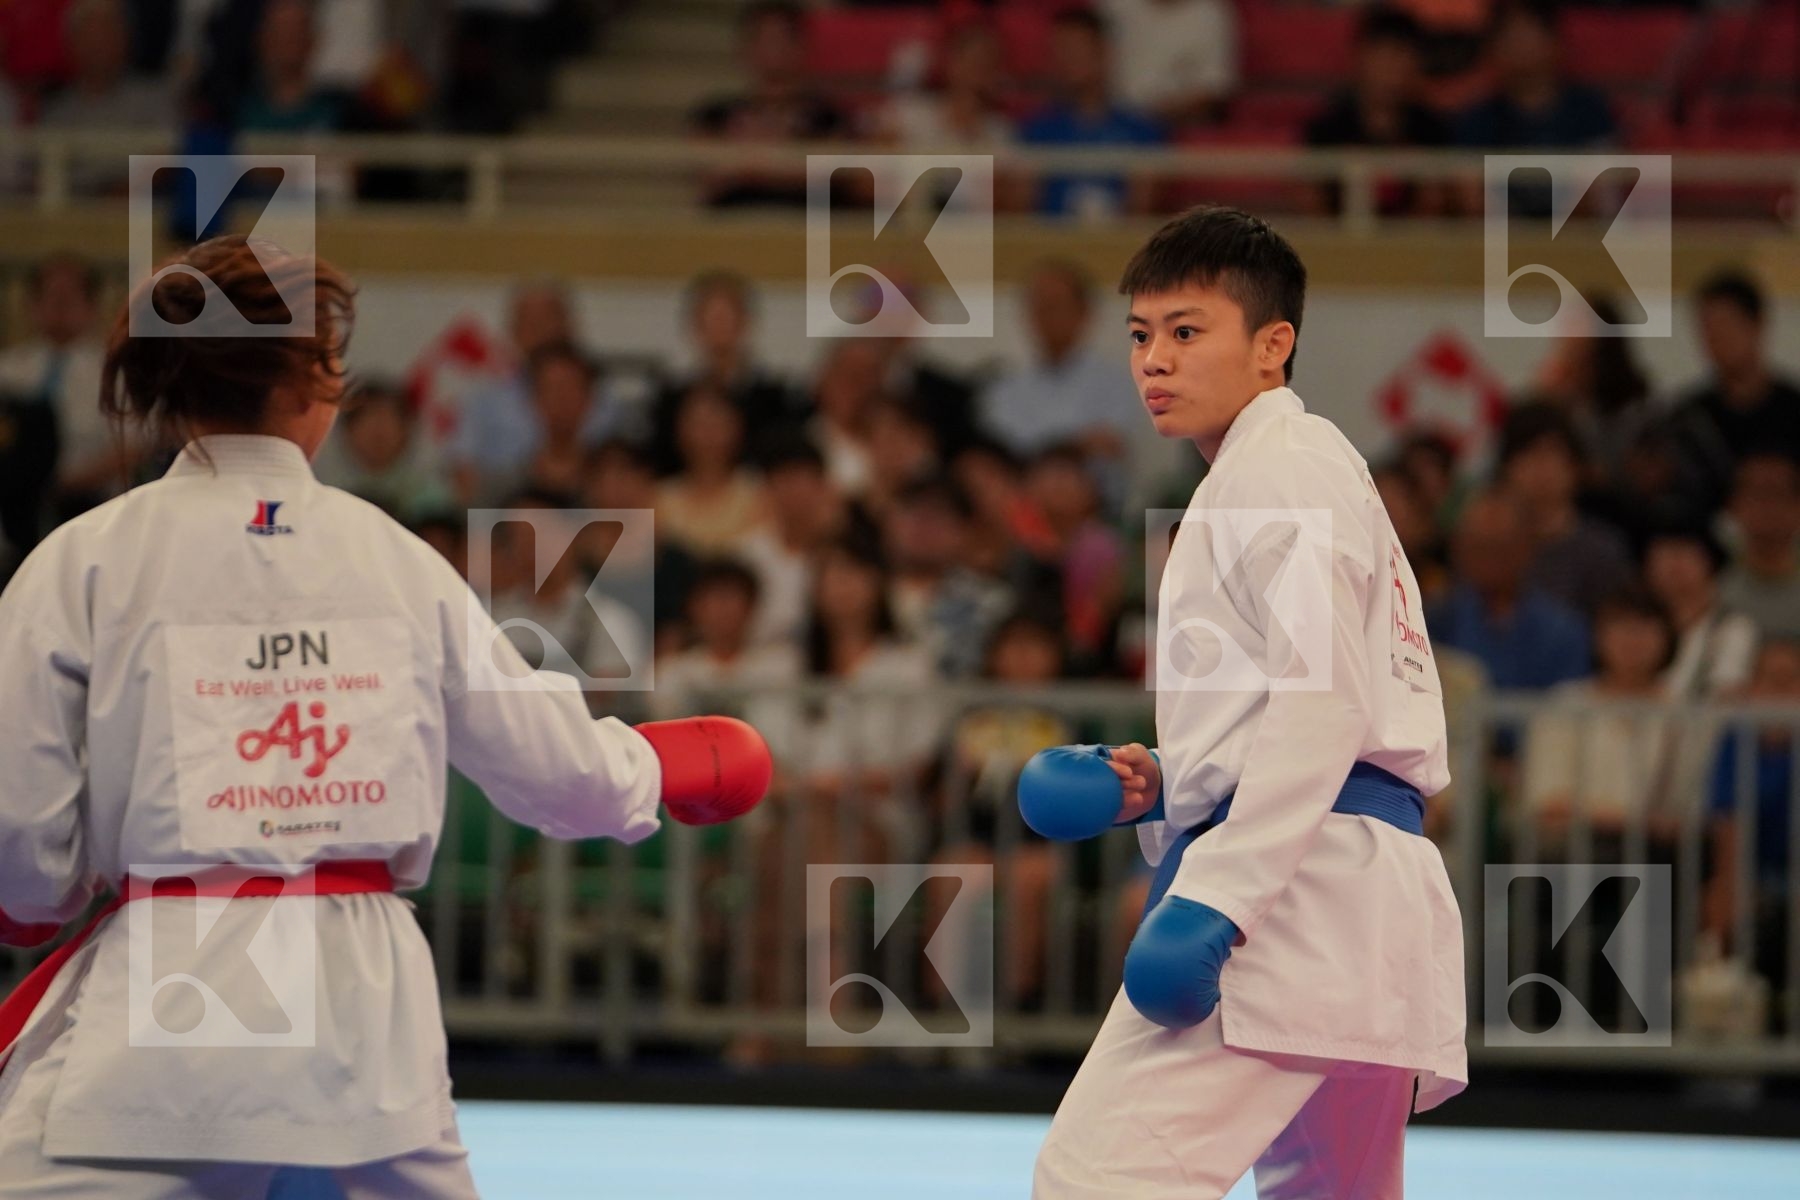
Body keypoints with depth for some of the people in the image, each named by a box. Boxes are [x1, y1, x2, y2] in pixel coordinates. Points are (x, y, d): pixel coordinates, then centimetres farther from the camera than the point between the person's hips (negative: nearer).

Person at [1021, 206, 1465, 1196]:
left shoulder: (1284, 467, -4)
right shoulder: (1317, 474, 28)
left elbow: (1324, 700, -16)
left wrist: (1218, 895, -23)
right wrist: (1159, 784, 16)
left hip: (1293, 885, -11)